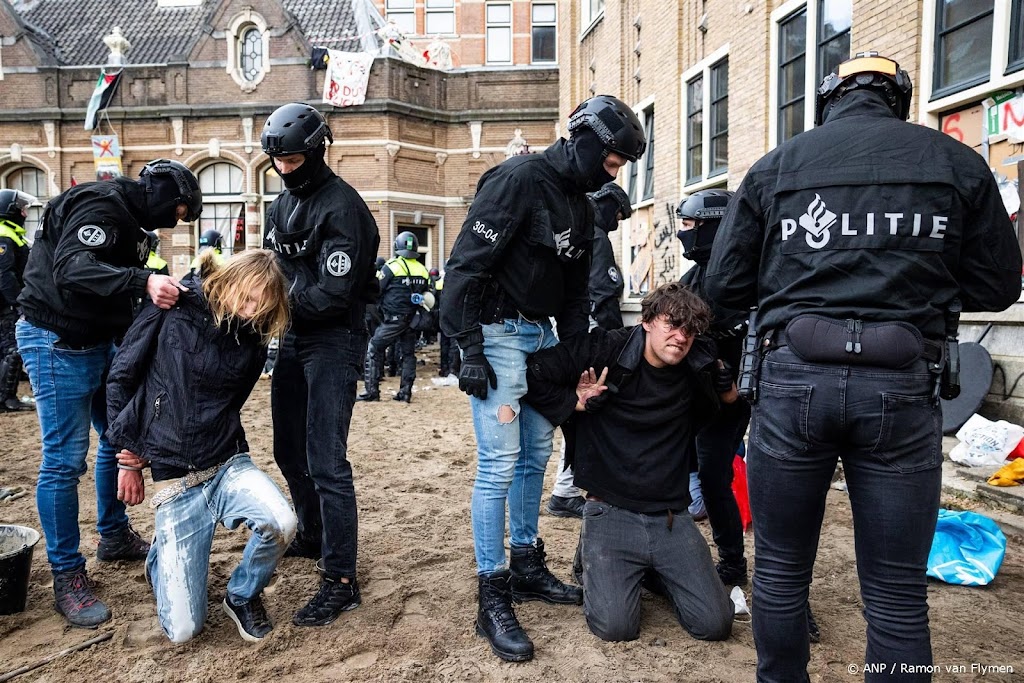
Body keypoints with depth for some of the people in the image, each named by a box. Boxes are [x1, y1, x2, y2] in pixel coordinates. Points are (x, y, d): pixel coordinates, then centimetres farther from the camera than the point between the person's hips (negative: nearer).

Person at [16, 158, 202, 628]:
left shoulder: (129, 220, 13)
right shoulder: (101, 205, -17)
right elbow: (72, 269, -33)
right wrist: (143, 281, -45)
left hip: (98, 342, 10)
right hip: (57, 343, -10)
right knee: (64, 460, -5)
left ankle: (115, 537, 33)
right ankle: (67, 576, 6)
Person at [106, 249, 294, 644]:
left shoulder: (252, 339, -2)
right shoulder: (173, 306, -9)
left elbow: (228, 406, 8)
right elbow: (121, 378, 1)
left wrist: (145, 452, 4)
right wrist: (130, 456, 5)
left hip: (228, 466, 2)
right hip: (175, 479, -2)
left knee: (281, 524, -31)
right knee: (183, 631, -5)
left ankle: (242, 596, 3)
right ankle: (161, 558, 30)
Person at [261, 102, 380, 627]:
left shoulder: (341, 205, -16)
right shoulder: (281, 204, 14)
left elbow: (332, 295, -23)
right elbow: (274, 269, 17)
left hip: (334, 340, -9)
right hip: (294, 337, 9)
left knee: (325, 462, -11)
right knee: (289, 451, 18)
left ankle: (340, 581, -2)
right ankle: (312, 537, 39)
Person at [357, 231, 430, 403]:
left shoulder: (391, 267, -7)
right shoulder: (423, 270, 7)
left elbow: (375, 292, -1)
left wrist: (380, 306, 15)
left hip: (393, 319, -5)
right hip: (412, 320, 5)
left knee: (374, 350, 3)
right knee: (408, 353, 13)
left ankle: (372, 391, -1)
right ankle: (405, 392, 13)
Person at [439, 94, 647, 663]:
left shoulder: (579, 203, 14)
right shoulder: (519, 178, -13)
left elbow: (575, 290, 19)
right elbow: (467, 263, -18)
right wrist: (470, 353, -20)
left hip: (541, 335, 9)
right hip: (499, 332, -9)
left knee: (535, 455, 13)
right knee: (499, 463, -8)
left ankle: (526, 567, 30)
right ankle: (492, 601, 4)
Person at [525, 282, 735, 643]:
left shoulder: (699, 367, 1)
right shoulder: (605, 351, -10)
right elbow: (534, 373, -8)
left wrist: (728, 382, 2)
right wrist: (574, 403, -10)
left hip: (671, 518, 4)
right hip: (611, 513, -3)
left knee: (715, 624, -5)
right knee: (615, 626, -18)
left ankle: (656, 570, 23)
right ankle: (597, 560, 15)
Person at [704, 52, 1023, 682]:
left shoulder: (776, 165, 7)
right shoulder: (956, 161, 8)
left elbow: (724, 286, 5)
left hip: (794, 377, 0)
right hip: (904, 386, 1)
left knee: (781, 571, 14)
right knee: (898, 595, 10)